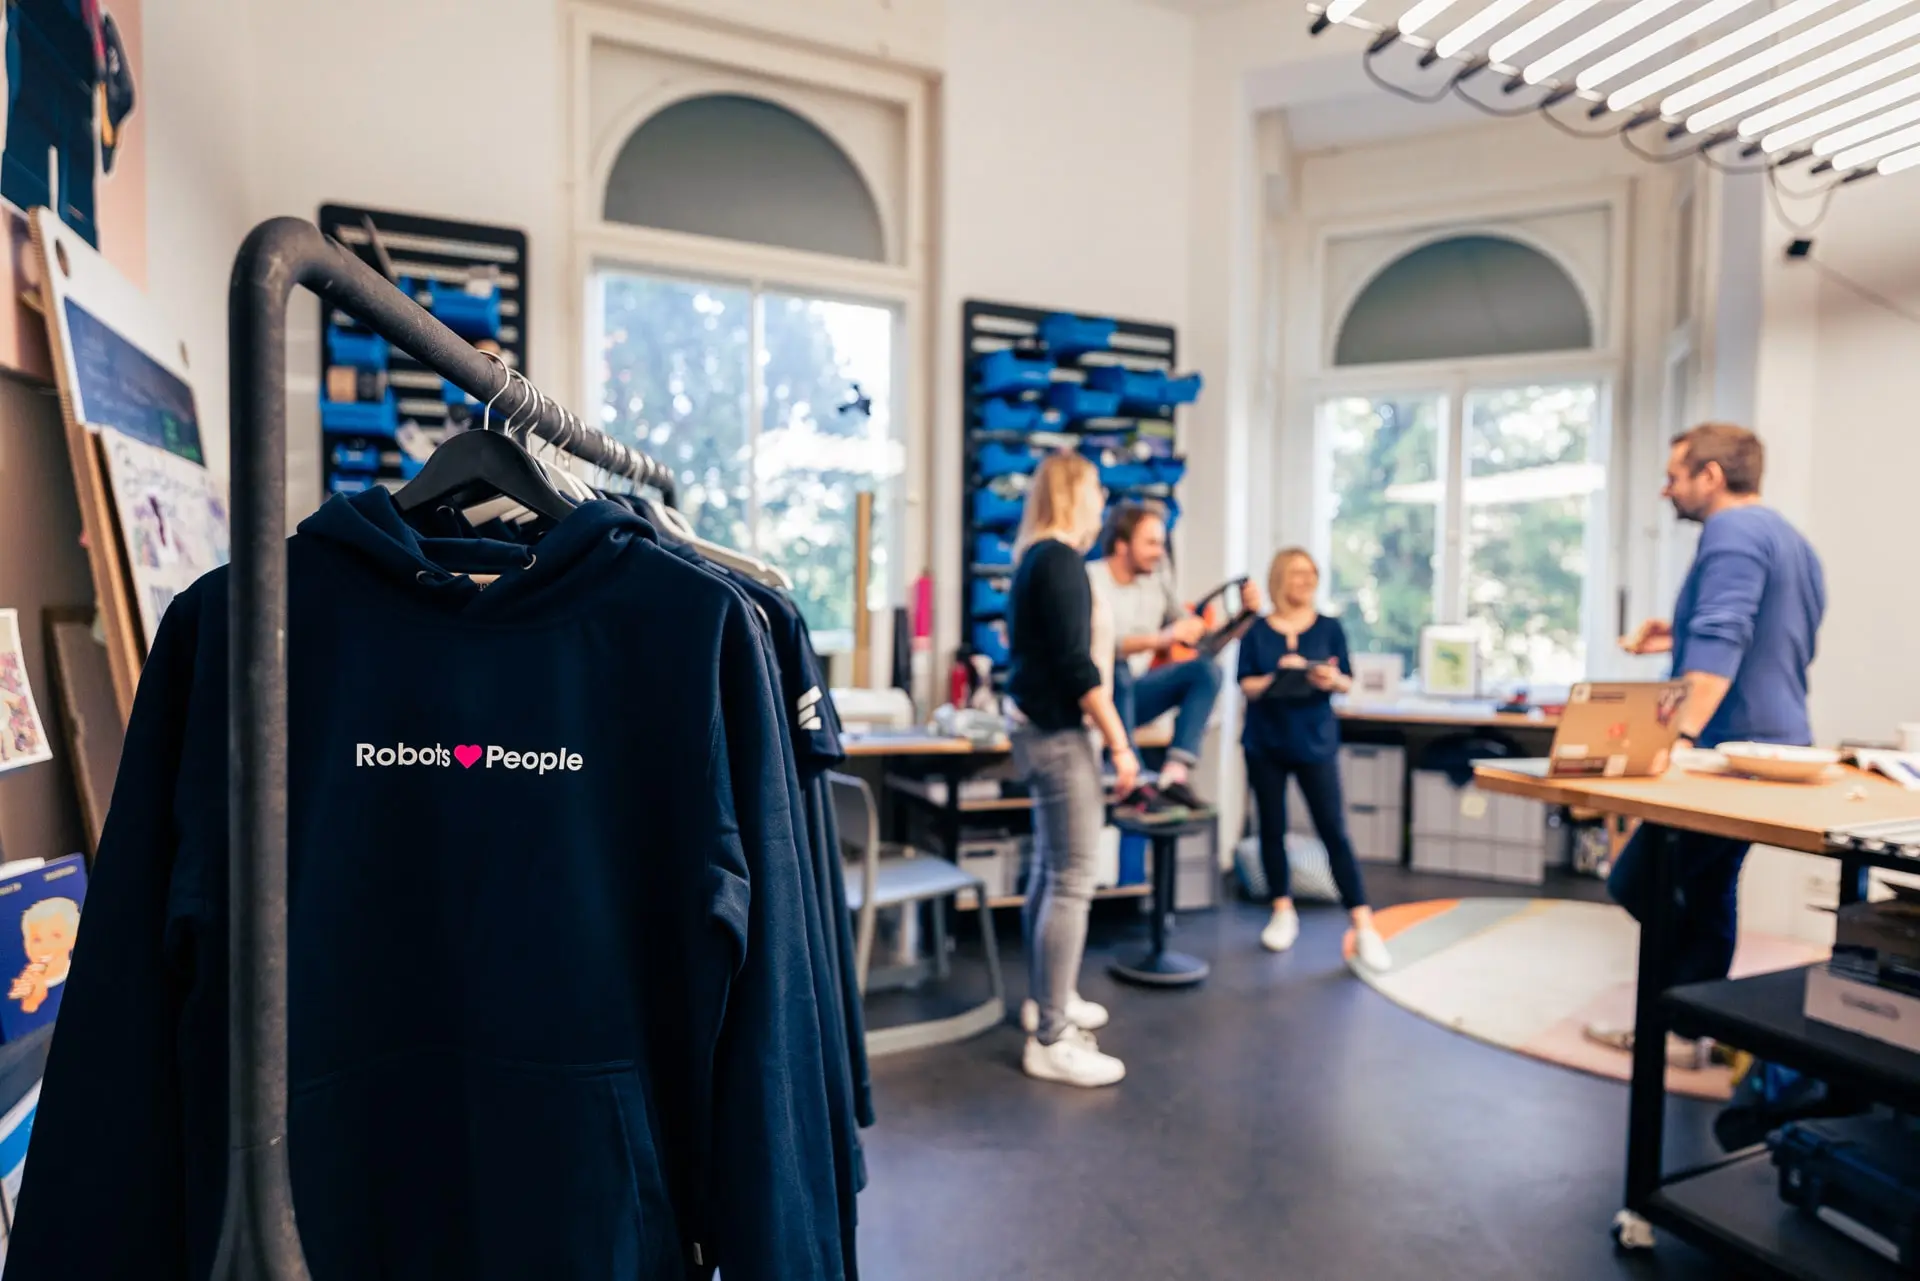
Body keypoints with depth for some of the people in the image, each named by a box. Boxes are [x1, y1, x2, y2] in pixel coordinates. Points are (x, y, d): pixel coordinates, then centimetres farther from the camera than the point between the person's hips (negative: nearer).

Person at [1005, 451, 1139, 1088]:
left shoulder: (1033, 558, 14)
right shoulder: (1061, 559, -15)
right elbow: (1076, 665, -20)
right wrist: (1119, 743, -16)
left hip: (1040, 729, 10)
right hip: (1060, 735, -10)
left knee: (1049, 871, 17)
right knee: (1072, 882, -7)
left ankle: (1046, 1000, 30)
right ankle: (1051, 1041, -1)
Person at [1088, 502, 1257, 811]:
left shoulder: (1158, 580, 4)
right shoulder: (1090, 579, -13)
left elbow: (1194, 636, 8)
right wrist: (1159, 639, -38)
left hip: (1132, 694, 6)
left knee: (1206, 670, -14)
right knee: (1117, 668, -37)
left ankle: (1175, 774, -26)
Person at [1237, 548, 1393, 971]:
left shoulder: (1330, 627, 4)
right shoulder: (1256, 631, 2)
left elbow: (1347, 683, 3)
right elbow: (1246, 686, -4)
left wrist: (1333, 680, -19)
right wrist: (1276, 679, -22)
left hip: (1315, 741, -1)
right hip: (1265, 742, 1)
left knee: (1334, 831, -4)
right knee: (1272, 828, 8)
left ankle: (1364, 928, -1)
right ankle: (1283, 912, 23)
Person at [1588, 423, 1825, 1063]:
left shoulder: (1733, 531, -14)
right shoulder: (1791, 539, 17)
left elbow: (1720, 643, -27)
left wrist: (1683, 734, -34)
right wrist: (1680, 639, 19)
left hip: (1730, 749, -10)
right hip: (1775, 743, 10)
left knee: (1638, 883, -4)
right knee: (1705, 890, 15)